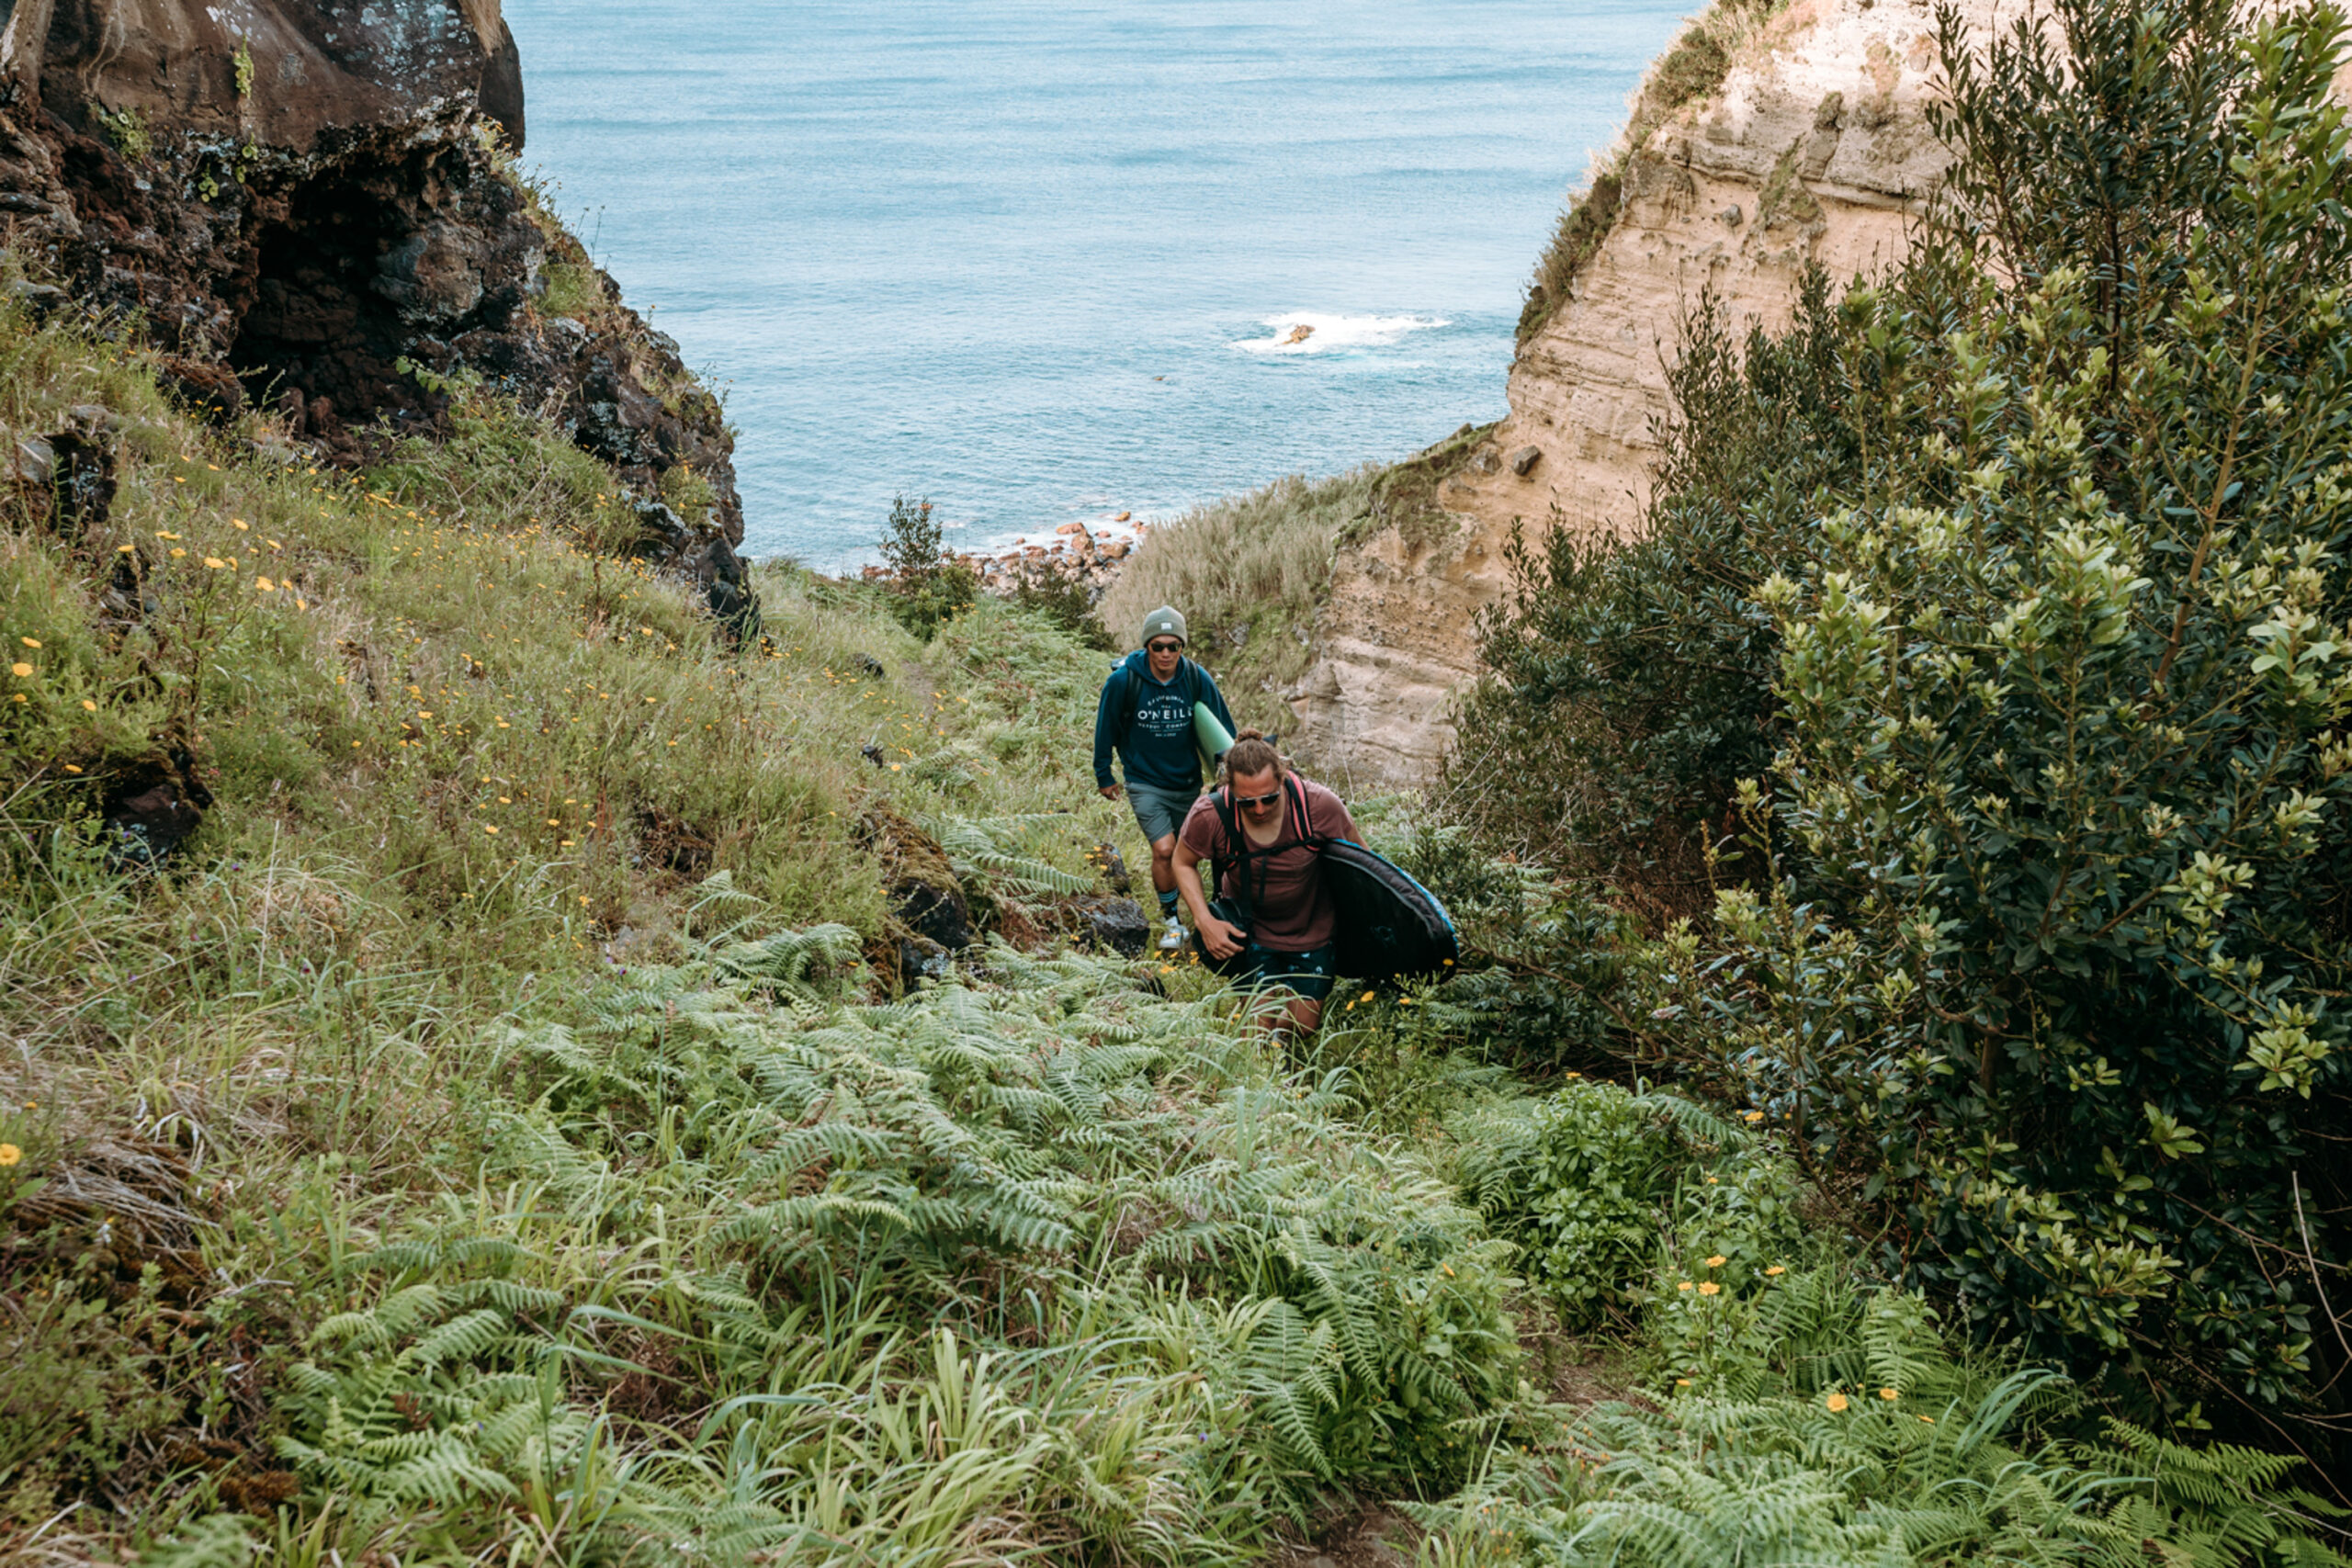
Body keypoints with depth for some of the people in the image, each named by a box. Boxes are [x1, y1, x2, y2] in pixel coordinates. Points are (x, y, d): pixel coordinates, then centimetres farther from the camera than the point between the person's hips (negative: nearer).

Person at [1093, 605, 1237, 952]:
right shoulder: (1123, 680, -16)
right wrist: (1103, 776, 7)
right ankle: (1172, 920, 3)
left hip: (1187, 783, 3)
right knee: (1164, 850, -16)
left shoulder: (1197, 679, -10)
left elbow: (1222, 728, 3)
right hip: (1144, 782, -3)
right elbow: (1106, 728, -1)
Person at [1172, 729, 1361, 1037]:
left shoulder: (1318, 805, -26)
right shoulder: (1209, 816, -26)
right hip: (1251, 934, 0)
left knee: (1303, 1024, 10)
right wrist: (1205, 922, -17)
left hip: (1310, 931, 0)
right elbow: (1183, 863, -6)